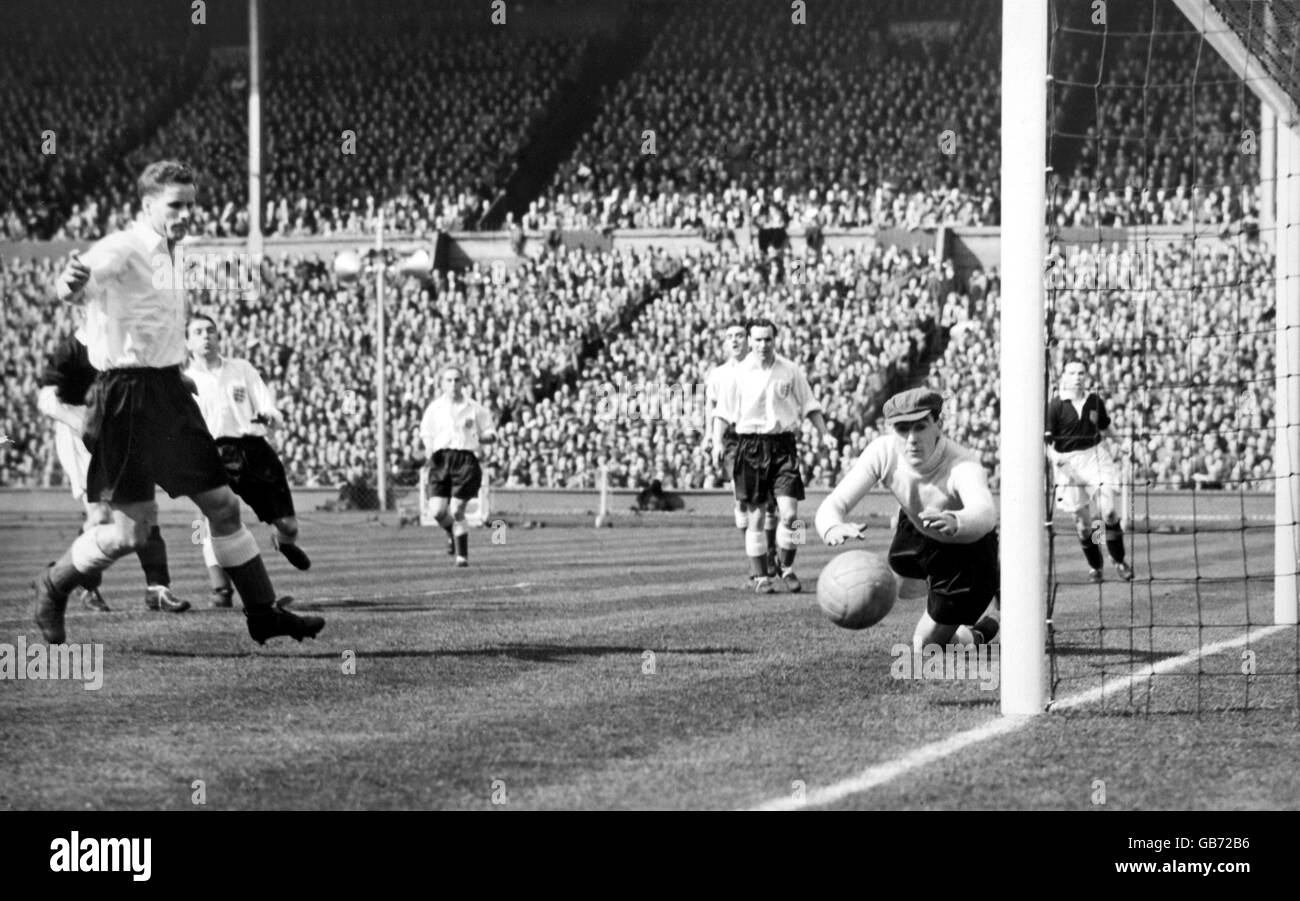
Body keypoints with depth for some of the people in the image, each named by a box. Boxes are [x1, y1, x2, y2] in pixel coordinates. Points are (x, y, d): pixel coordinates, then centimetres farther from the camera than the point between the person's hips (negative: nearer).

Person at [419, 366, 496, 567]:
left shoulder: (474, 409, 6)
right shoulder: (434, 409, 11)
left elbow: (491, 435, 11)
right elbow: (426, 435, 19)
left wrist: (475, 438, -8)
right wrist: (429, 448, -2)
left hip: (466, 459, -2)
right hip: (441, 459, 2)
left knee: (456, 511, -11)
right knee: (438, 511, -7)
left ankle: (462, 555, 1)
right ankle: (452, 535, 26)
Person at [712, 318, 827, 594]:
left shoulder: (790, 371, 5)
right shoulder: (739, 373, 1)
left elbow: (810, 406, 12)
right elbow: (722, 412, 4)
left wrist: (825, 435, 5)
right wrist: (717, 442, -8)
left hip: (783, 445, 1)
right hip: (750, 445, -1)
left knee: (789, 513, -9)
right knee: (755, 516, 1)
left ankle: (785, 567, 12)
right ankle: (760, 575, 11)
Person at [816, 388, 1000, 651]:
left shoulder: (962, 465, -44)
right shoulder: (883, 452, -30)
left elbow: (985, 514, -65)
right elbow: (833, 504, -36)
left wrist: (954, 523, -90)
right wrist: (833, 529, -62)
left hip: (968, 546, -5)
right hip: (917, 530, 5)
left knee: (926, 647, 0)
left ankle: (983, 628, 30)